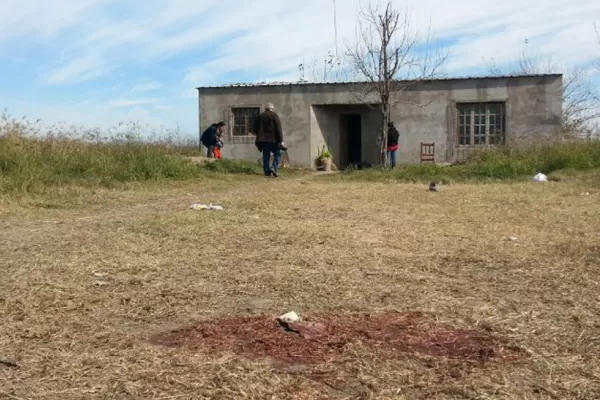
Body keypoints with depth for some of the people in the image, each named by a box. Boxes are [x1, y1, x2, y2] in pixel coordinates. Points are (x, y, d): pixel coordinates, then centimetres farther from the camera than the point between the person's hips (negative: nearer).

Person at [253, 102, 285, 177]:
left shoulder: (260, 116, 12)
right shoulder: (274, 115, -2)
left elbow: (255, 129, 13)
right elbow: (278, 129, -10)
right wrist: (281, 141, -11)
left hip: (263, 139, 4)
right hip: (273, 139, -4)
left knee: (266, 156, 7)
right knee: (277, 154, 6)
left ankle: (267, 172, 4)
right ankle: (274, 168, -14)